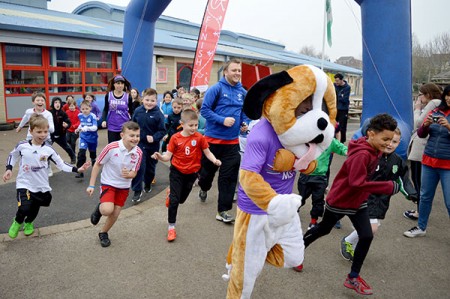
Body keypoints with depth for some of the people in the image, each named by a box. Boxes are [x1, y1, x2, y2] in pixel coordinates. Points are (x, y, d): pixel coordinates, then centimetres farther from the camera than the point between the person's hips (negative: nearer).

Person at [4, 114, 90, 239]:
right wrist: (9, 169, -1)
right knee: (24, 208, -21)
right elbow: (12, 156, 11)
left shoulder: (48, 150, -10)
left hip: (41, 186, 2)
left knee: (34, 209, 17)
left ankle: (28, 222, 53)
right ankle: (17, 222, 15)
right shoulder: (22, 145, -10)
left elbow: (61, 164, -7)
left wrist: (77, 169, -18)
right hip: (24, 184, -2)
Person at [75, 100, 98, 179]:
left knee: (93, 154, 16)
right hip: (83, 137, 2)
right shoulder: (80, 116, -3)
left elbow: (95, 127, -27)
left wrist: (86, 128, -41)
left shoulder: (92, 116, -19)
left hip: (92, 138, -2)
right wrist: (78, 129, 4)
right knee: (81, 153, -17)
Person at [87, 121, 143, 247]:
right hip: (108, 183, -3)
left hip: (124, 187, 4)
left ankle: (103, 233, 38)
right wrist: (91, 185, -10)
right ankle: (99, 209, 13)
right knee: (107, 210, -24)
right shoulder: (111, 147, -25)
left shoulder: (138, 152, -16)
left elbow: (134, 173, -5)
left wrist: (128, 174, -30)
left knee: (114, 215, 10)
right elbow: (97, 165, -11)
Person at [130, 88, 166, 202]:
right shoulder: (138, 111, -5)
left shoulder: (158, 114, -14)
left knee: (150, 167, 17)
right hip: (139, 144, 0)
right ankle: (137, 191, 2)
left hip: (153, 146, 0)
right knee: (139, 167, -6)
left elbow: (162, 131, -12)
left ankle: (148, 184, 43)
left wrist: (154, 138, -26)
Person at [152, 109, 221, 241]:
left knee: (181, 199, 17)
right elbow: (168, 156, -11)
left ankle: (172, 193, 54)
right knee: (174, 200, -5)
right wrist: (160, 157, -32)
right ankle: (171, 227, 11)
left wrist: (215, 160, -24)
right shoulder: (175, 138, -13)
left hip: (191, 173, 2)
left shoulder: (199, 137, -12)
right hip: (176, 172, -2)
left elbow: (207, 152, -5)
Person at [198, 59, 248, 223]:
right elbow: (205, 110, -13)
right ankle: (204, 189, 50)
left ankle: (223, 210, 10)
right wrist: (222, 120, -23)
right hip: (213, 138, -3)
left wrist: (244, 123, 0)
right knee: (208, 169, 16)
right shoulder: (216, 89, -11)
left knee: (229, 177, 1)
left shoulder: (243, 92, 5)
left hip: (232, 141, 4)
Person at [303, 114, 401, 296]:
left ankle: (353, 277, 15)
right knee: (323, 229, 13)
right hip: (339, 200, -7)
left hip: (358, 201, 7)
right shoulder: (361, 154, -31)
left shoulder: (374, 150, -3)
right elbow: (357, 183, -35)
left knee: (366, 236, 0)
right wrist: (388, 187, -33)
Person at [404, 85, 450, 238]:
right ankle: (421, 227, 28)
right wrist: (426, 124, -16)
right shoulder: (435, 112, 5)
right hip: (429, 162, 4)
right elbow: (421, 134, 3)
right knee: (425, 197, 13)